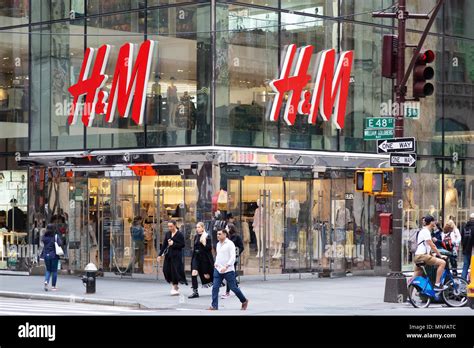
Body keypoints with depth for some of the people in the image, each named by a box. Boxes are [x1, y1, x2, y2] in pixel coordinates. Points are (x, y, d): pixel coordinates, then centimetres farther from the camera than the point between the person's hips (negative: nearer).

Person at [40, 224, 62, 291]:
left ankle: (46, 281, -8)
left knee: (48, 270, 16)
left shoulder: (44, 236, 2)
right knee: (54, 271, 7)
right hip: (54, 255, -3)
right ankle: (53, 286, 7)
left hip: (46, 255, 3)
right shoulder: (55, 236, -9)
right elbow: (60, 243, -17)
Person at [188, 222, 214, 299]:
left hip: (204, 257, -5)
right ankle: (195, 292, -11)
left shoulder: (207, 236, -6)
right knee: (194, 273, -13)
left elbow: (210, 248, -10)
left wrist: (204, 243, -23)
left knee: (206, 275, 4)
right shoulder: (196, 237, 11)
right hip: (196, 257, 5)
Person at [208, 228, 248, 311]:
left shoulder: (230, 244, -11)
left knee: (233, 287, 3)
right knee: (215, 287, -5)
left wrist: (226, 267, -25)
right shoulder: (218, 244, 12)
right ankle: (214, 306, -2)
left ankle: (244, 301, 23)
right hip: (218, 269, 6)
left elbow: (233, 257, -16)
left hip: (228, 270, -6)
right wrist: (216, 263, 7)